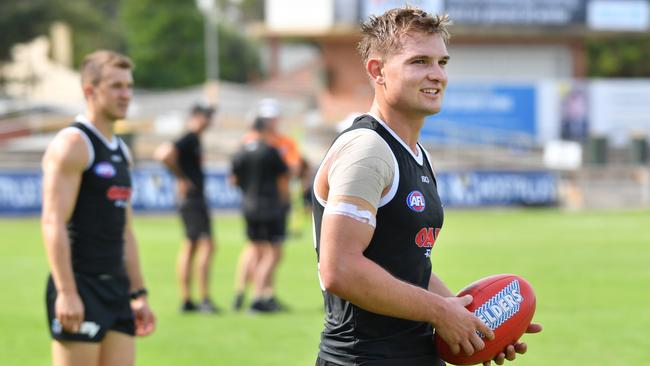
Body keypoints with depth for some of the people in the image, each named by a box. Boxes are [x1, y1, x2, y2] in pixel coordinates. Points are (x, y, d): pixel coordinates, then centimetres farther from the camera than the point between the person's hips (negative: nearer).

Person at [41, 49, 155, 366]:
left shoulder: (120, 151, 18)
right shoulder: (72, 144, -9)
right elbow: (53, 223, -17)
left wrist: (139, 294, 19)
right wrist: (66, 292, -23)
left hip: (116, 290, 8)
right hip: (79, 289, -8)